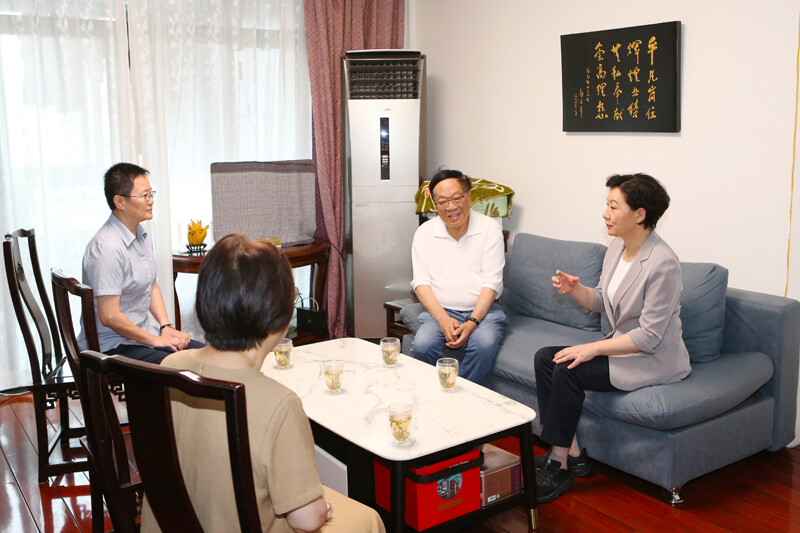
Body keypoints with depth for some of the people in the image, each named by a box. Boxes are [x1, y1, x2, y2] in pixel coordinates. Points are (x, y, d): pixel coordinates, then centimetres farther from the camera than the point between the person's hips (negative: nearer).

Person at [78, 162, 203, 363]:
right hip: (111, 345, -9)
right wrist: (155, 340, -13)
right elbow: (109, 317, -22)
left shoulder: (142, 235, 8)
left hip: (141, 333, 9)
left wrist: (166, 327, 5)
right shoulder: (107, 248, -22)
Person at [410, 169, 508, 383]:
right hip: (440, 310, 1)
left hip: (482, 309, -1)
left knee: (484, 345, -32)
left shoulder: (490, 228, -1)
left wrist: (472, 323, -19)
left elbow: (492, 283, -6)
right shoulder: (424, 233, 4)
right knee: (422, 345, -28)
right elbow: (421, 283, -1)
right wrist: (443, 319, -17)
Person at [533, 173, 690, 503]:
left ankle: (559, 467, -8)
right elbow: (601, 302, 14)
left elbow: (649, 336, -24)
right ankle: (572, 452, -2)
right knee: (544, 358, -3)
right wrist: (575, 289, -7)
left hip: (655, 361, -9)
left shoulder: (663, 264, -24)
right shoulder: (616, 248, 4)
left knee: (568, 371, -24)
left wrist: (593, 348, -23)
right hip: (622, 348, 9)